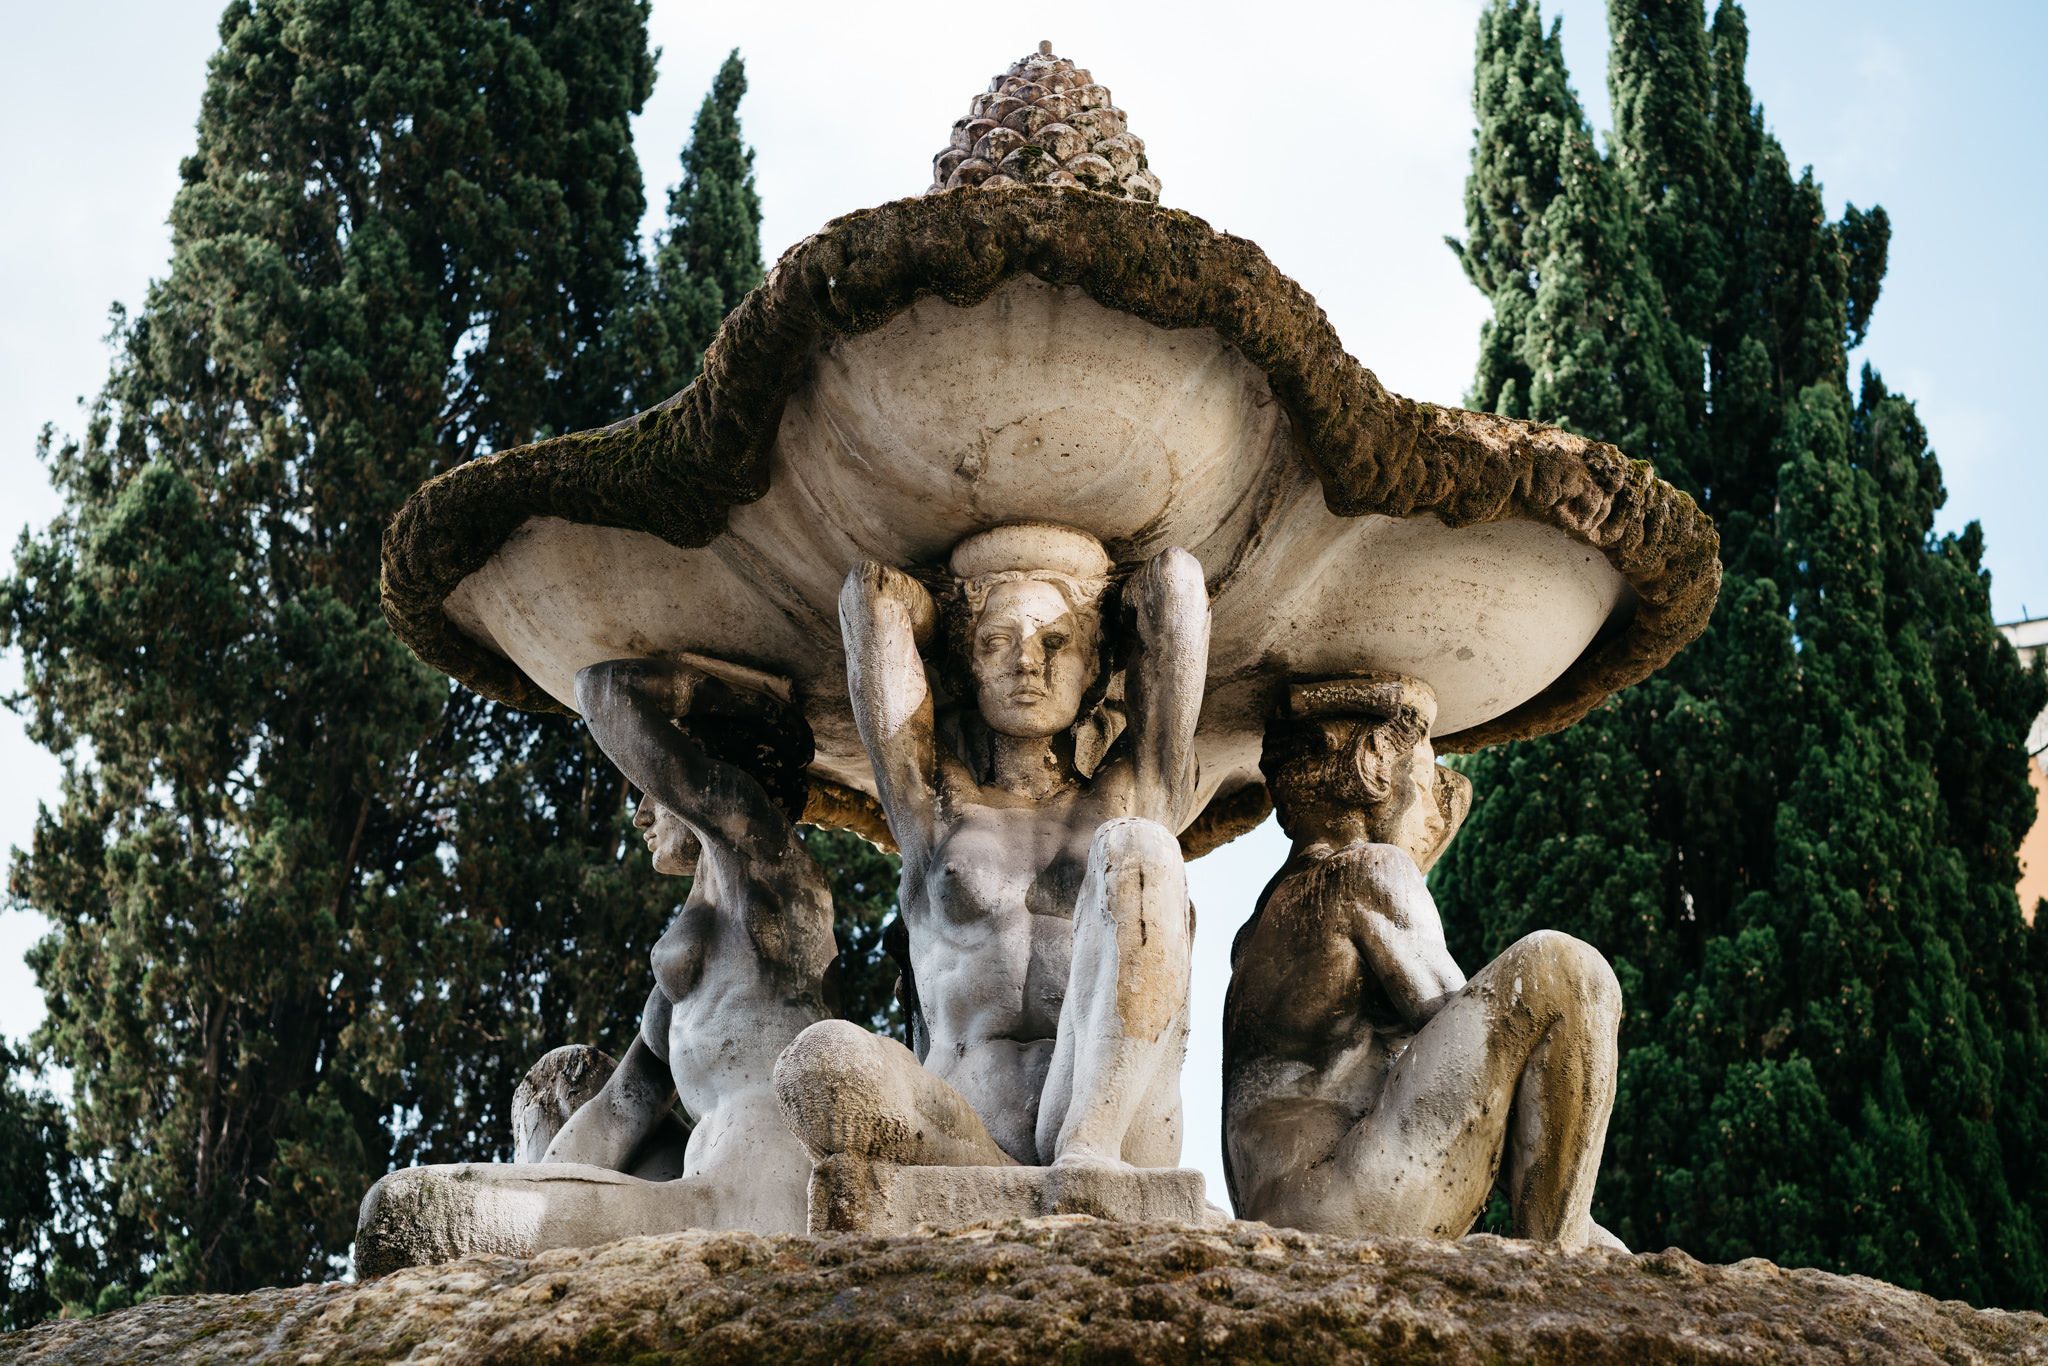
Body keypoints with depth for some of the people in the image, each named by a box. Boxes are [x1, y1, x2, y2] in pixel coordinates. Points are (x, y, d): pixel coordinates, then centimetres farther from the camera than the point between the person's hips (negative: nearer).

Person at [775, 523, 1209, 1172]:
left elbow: (1175, 577, 16)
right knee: (822, 1061, -33)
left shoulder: (1134, 793, 19)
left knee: (1134, 850, -23)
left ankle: (1089, 1151, -34)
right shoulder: (934, 799, 20)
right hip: (961, 1134, 0)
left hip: (1117, 1114, 0)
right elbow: (872, 590, 16)